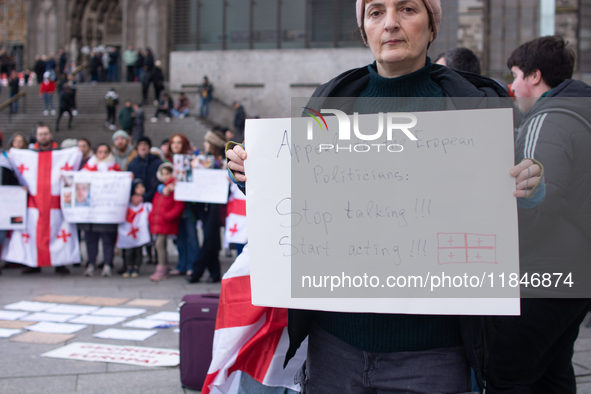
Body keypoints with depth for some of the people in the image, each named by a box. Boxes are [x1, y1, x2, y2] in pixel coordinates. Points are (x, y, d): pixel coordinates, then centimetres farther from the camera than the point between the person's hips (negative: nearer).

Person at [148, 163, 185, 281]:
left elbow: (179, 207, -16)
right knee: (161, 244, 12)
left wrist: (167, 216, -18)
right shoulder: (161, 187, 16)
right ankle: (165, 270, 20)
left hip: (166, 222, -9)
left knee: (160, 244, -14)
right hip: (157, 222, 9)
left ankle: (161, 270, -9)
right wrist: (152, 216, 10)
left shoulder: (175, 188, -10)